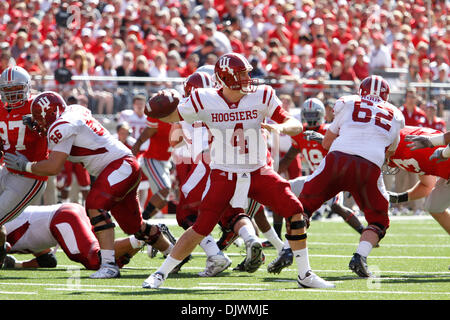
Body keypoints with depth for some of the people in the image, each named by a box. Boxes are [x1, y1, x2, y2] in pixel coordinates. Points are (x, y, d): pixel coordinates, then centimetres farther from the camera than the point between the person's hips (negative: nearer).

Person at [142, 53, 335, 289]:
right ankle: (161, 273, 8)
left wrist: (279, 127, -29)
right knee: (201, 227, -9)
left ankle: (305, 275, 2)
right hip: (224, 175, -2)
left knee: (295, 211, -11)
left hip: (258, 172, 2)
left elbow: (296, 126, -6)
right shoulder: (206, 101, -8)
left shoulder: (261, 97, -6)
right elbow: (171, 117, 4)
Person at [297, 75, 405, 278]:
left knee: (304, 205, 13)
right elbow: (390, 151, 39)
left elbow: (326, 143, 26)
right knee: (379, 221, 17)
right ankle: (360, 256, -7)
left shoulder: (348, 104, 20)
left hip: (337, 158, 0)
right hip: (369, 167, 0)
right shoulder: (395, 116, 24)